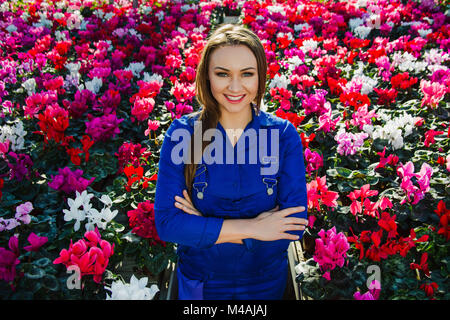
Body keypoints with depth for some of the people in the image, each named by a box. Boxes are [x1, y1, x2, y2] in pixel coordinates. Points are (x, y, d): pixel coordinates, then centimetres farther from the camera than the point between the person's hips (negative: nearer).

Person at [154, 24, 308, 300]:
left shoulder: (284, 135, -14)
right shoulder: (181, 132, -15)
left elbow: (295, 224, -19)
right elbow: (166, 222, -19)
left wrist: (204, 227, -21)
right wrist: (250, 228, -24)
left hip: (267, 282, 1)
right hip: (199, 283, 0)